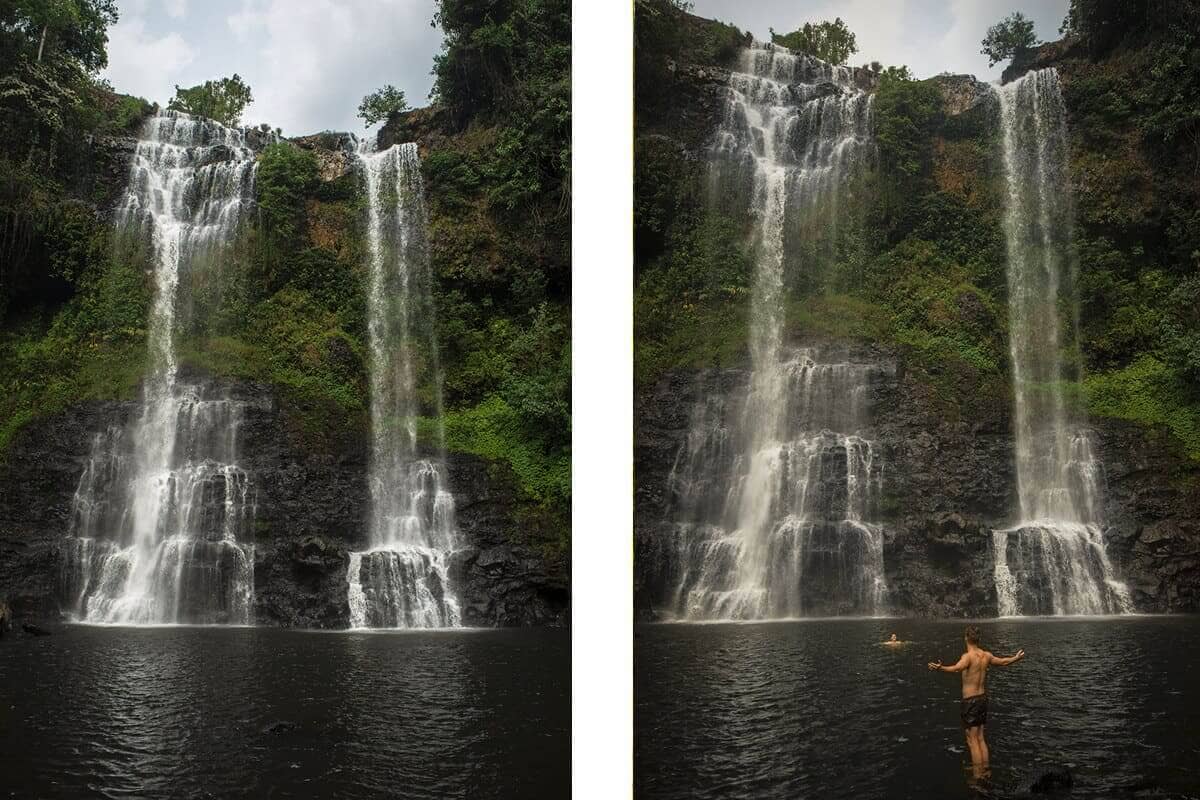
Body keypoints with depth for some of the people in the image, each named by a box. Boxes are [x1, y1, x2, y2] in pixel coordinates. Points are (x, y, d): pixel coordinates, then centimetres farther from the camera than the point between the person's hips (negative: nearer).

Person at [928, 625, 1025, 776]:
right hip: (983, 698, 7)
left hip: (970, 701, -7)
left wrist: (941, 668, -60)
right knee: (980, 738, 17)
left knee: (972, 741, -2)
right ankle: (984, 771, 24)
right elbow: (1003, 662, 22)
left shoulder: (968, 656, -19)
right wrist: (1016, 658, 43)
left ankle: (977, 777, 0)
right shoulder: (986, 655, 3)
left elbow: (958, 667, -42)